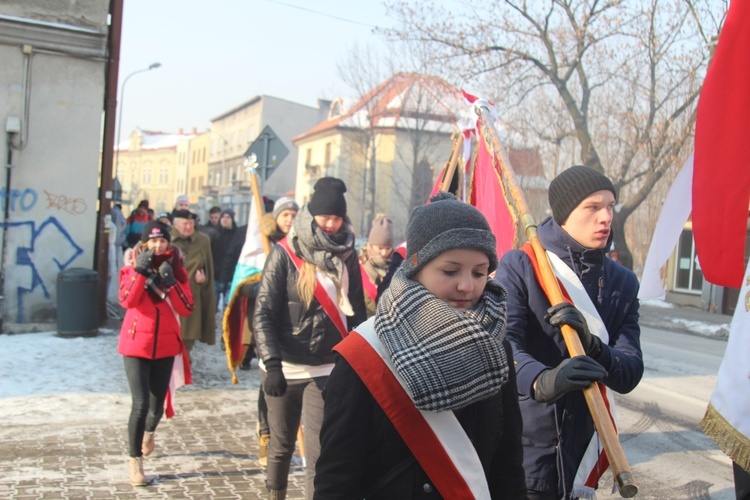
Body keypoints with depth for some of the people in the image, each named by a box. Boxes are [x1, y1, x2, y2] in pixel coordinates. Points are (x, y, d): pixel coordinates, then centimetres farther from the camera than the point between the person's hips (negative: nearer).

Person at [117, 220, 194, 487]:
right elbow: (127, 300, -19)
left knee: (157, 403, 13)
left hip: (165, 345, 3)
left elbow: (186, 308, -8)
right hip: (137, 344, -2)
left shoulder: (176, 270, 4)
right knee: (140, 404, -13)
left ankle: (149, 432, 47)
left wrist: (170, 282, -18)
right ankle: (135, 463, 1)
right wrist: (140, 270, -25)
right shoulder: (133, 267, 0)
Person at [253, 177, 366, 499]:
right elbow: (263, 312, -10)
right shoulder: (285, 253, -6)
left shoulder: (347, 255, 4)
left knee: (319, 454, -5)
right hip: (284, 369, -1)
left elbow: (356, 311, 11)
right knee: (282, 444, 17)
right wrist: (271, 363, -20)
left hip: (326, 371, 1)